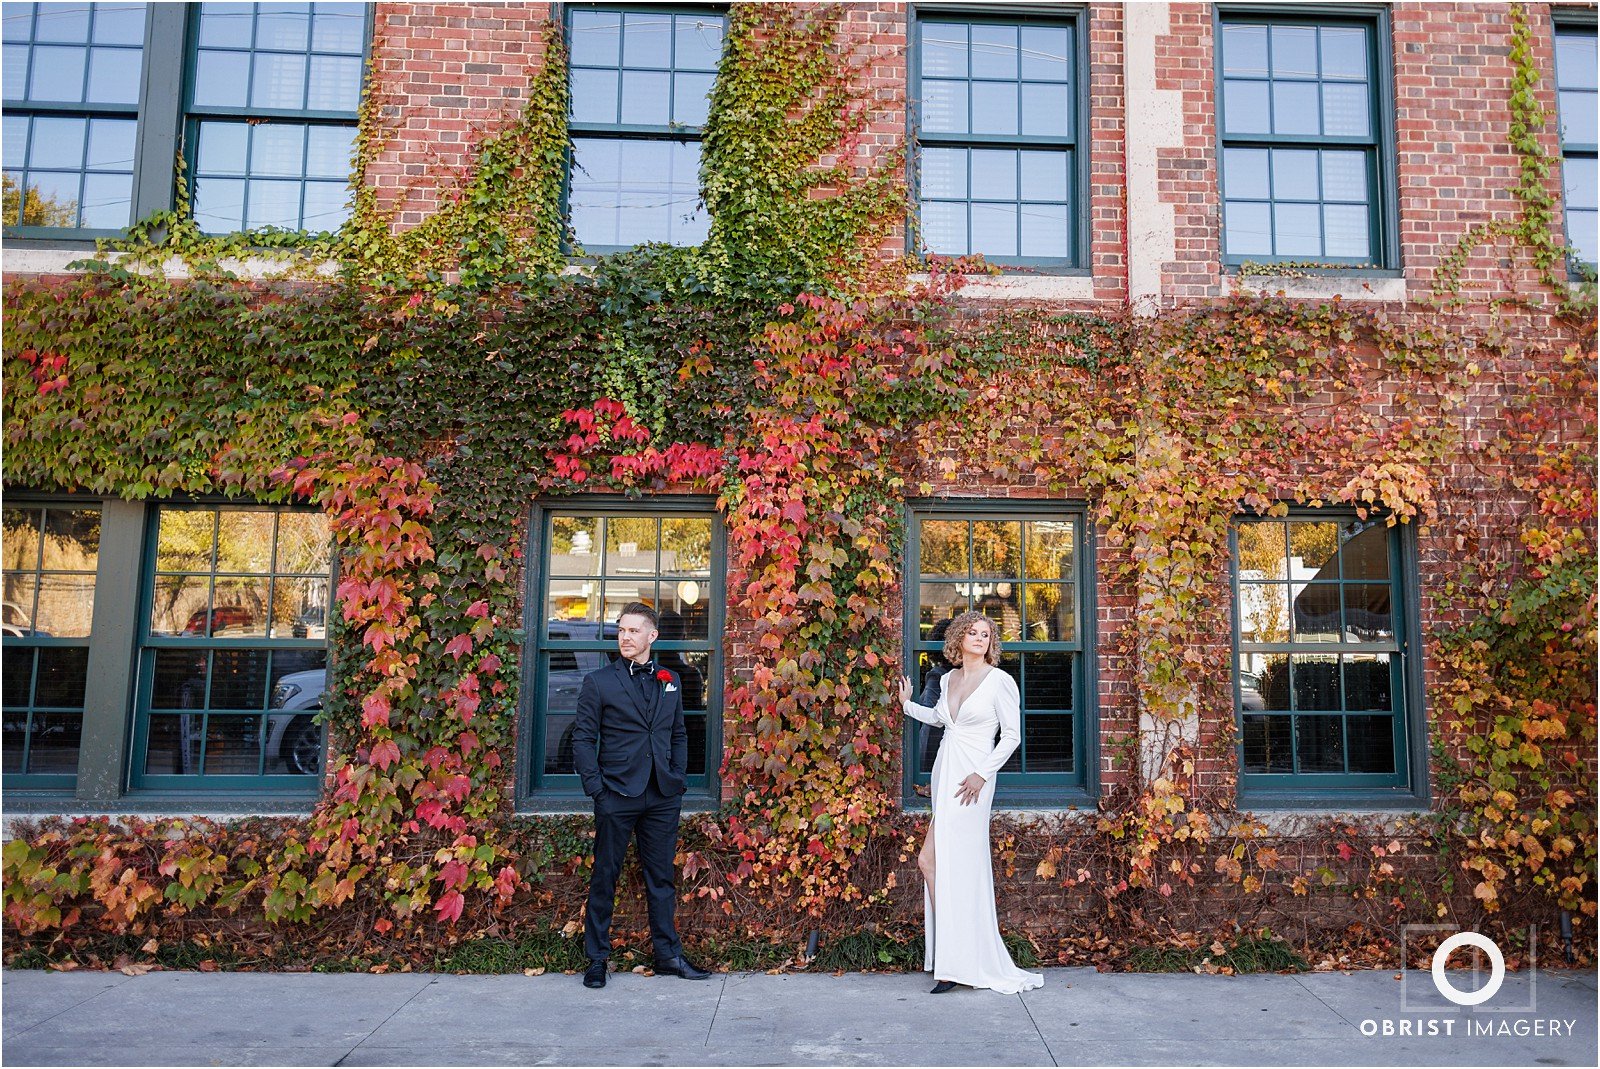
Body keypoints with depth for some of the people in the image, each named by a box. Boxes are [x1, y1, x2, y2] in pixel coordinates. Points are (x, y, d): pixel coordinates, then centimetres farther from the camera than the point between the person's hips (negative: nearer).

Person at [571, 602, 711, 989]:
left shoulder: (670, 682, 11)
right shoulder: (598, 681, 0)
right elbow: (583, 739, -2)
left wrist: (678, 780, 5)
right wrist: (596, 788, -9)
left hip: (663, 797, 3)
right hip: (616, 796, -3)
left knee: (661, 878, 11)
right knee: (605, 877, 6)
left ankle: (668, 955, 21)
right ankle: (597, 958, 18)